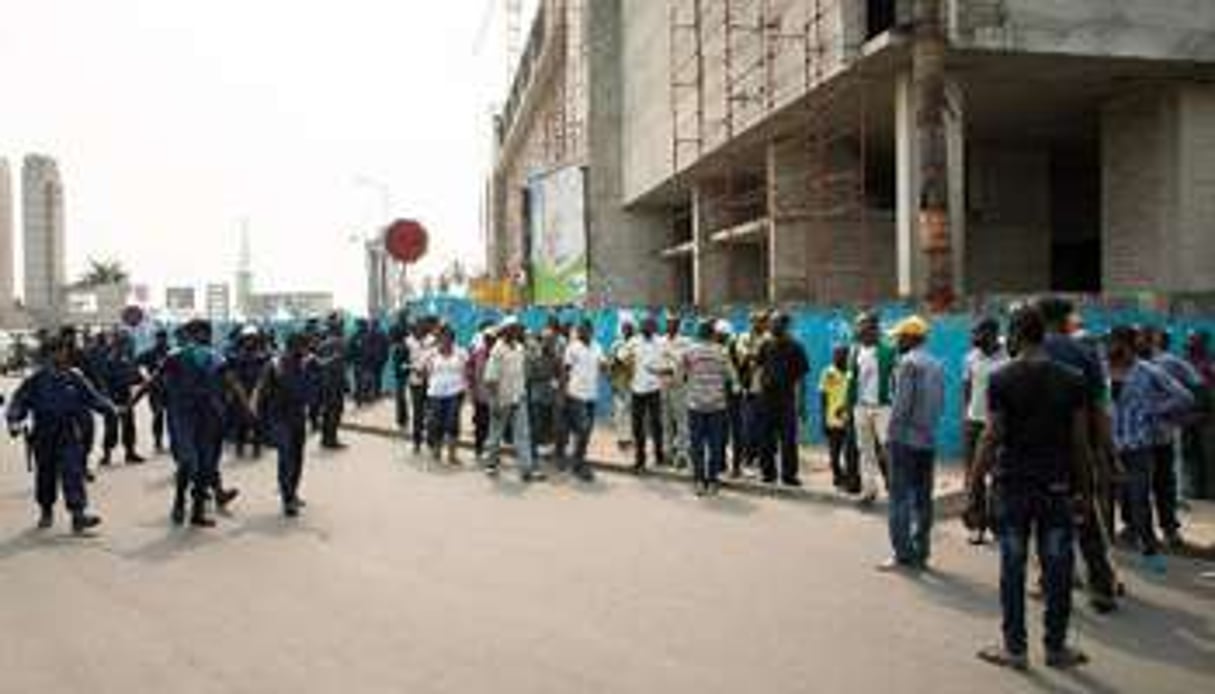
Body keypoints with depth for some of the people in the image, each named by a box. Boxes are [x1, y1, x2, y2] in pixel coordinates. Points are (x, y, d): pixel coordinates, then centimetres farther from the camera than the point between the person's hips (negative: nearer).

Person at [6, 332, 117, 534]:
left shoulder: (75, 378, 2)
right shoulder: (37, 379, -3)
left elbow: (92, 397, 6)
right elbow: (20, 400, -1)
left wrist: (110, 409, -6)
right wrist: (14, 420, -14)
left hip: (69, 436, 0)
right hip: (44, 436, 0)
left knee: (73, 472, -10)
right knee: (46, 476, 13)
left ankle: (78, 514, -14)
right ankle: (46, 511, 34)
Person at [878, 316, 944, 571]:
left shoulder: (908, 362, -12)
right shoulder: (936, 365, 12)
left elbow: (901, 404, -16)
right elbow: (941, 405, 13)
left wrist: (892, 432, -8)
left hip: (905, 438, -7)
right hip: (928, 439, 8)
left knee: (901, 497, -3)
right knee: (923, 498, 10)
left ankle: (903, 554, -2)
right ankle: (921, 553, 15)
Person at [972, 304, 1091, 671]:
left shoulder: (1001, 379, -8)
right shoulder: (1072, 379, 0)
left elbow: (992, 437, -10)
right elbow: (1080, 440, 2)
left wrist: (974, 480, -2)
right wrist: (1084, 487, 11)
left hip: (1012, 483, -2)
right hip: (1057, 484, 2)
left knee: (1012, 566, 5)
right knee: (1057, 567, 10)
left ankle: (1014, 648, 12)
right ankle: (1056, 647, 19)